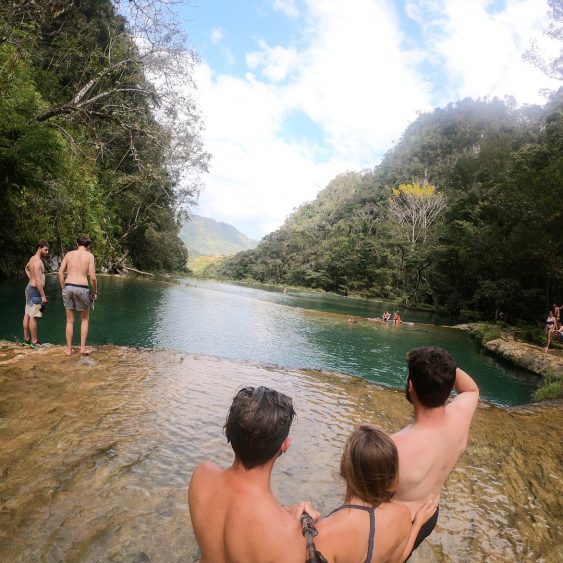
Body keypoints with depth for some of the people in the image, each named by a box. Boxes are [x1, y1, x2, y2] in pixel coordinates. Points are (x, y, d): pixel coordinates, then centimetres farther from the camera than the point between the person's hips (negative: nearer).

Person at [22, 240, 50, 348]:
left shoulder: (32, 259, 13)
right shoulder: (38, 261, -18)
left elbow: (27, 268, 37)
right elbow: (38, 280, -23)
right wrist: (43, 296, -23)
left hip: (30, 288, 11)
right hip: (35, 290, -11)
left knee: (27, 315, 13)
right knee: (33, 316, -7)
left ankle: (26, 339, 21)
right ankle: (34, 342, -4)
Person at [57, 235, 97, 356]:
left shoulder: (69, 254, 10)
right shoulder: (89, 255, 0)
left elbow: (60, 273, 5)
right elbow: (92, 277, -7)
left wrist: (63, 289, 14)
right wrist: (95, 292, 5)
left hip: (68, 287, 3)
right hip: (82, 288, -3)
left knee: (70, 320, 13)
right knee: (85, 319, 15)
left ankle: (69, 349, 18)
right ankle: (82, 347, 11)